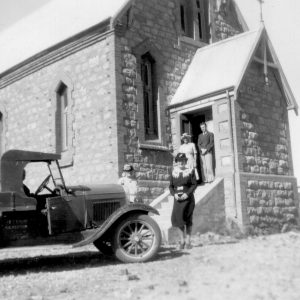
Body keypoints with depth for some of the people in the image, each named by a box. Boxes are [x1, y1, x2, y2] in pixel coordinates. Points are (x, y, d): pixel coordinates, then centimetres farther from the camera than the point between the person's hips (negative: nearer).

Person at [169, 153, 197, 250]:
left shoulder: (190, 171, 2)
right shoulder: (174, 172, 9)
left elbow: (194, 184, -2)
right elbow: (171, 186, 10)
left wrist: (187, 193, -15)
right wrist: (174, 194, -9)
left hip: (188, 198, -2)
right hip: (177, 199, 2)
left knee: (187, 220, 1)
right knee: (176, 218, -8)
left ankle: (188, 241, 12)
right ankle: (182, 240, 8)